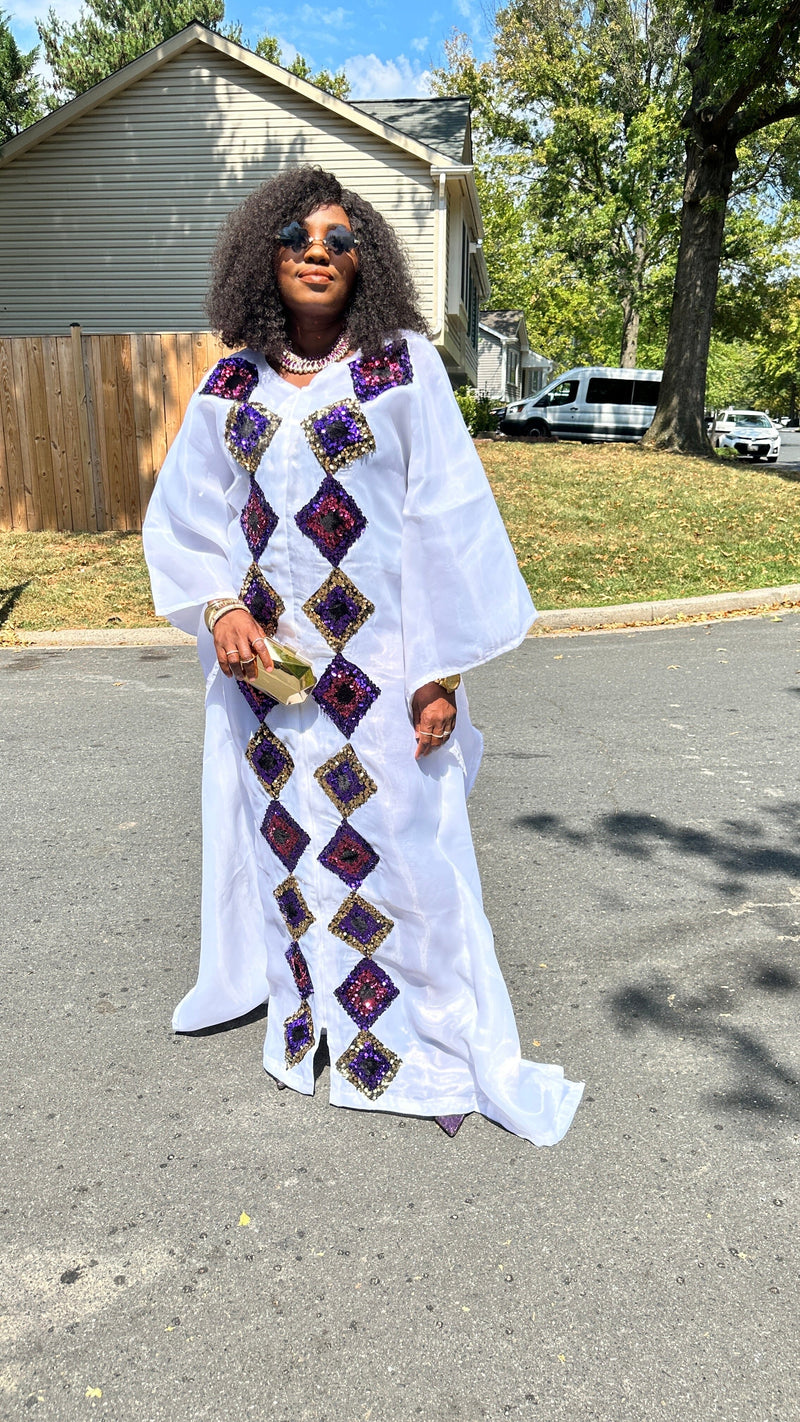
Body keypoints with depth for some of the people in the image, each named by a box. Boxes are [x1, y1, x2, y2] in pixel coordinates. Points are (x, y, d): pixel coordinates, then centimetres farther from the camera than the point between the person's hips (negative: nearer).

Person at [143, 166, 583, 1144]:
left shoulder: (404, 366, -3)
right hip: (259, 660, 4)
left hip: (373, 663, -4)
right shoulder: (230, 386, 7)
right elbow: (181, 519, 12)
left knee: (396, 839, 1)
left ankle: (444, 1047, 21)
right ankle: (297, 1000, 39)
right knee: (278, 832, 14)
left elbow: (446, 520, -6)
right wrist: (221, 608, -6)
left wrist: (443, 670, -10)